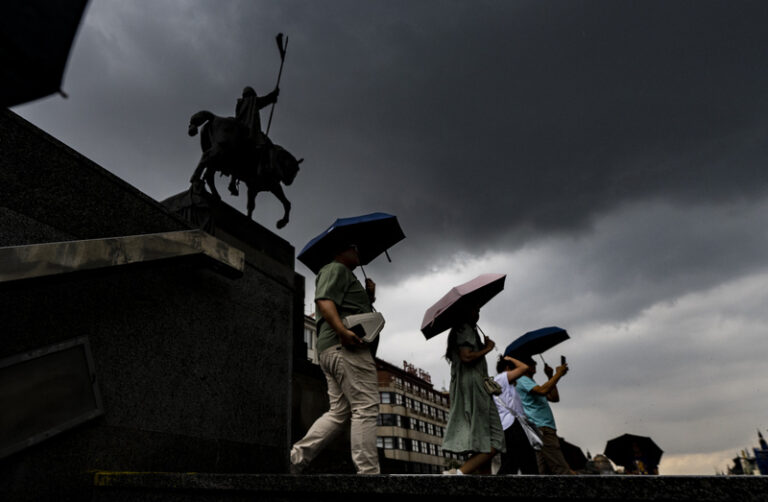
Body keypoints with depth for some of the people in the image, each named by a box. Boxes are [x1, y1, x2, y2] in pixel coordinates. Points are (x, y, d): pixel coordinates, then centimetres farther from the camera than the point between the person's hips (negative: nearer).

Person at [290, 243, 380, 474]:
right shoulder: (336, 269, 2)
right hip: (347, 347, -10)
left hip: (332, 351, 10)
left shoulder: (345, 275, 33)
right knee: (366, 408, -11)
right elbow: (323, 300, -16)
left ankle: (294, 457, 6)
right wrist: (342, 330, -29)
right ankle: (368, 471, -10)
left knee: (339, 412, 8)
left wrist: (369, 298, 15)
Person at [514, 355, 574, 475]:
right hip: (540, 429, -10)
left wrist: (550, 376, 18)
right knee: (562, 470, -17)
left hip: (546, 429, 10)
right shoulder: (522, 380, -4)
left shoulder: (531, 383, 28)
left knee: (546, 471, 4)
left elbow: (554, 398, 25)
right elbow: (543, 390, -21)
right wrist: (558, 373, -12)